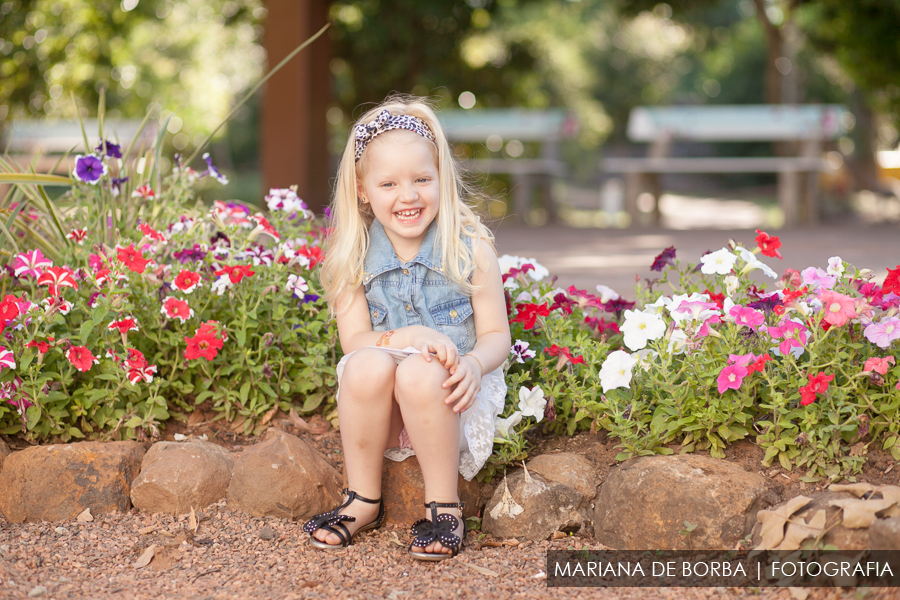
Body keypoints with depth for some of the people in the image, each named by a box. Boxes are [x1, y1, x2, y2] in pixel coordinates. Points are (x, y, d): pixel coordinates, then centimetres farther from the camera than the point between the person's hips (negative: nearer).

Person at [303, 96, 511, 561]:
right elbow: (354, 340, -5)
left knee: (420, 373, -35)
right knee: (368, 364, -32)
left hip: (449, 400, -2)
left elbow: (496, 335, -1)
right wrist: (409, 336, -25)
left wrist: (474, 364, -25)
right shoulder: (353, 257, 0)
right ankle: (363, 500, -12)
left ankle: (444, 506, -16)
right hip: (381, 413, 2)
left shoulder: (470, 248, -3)